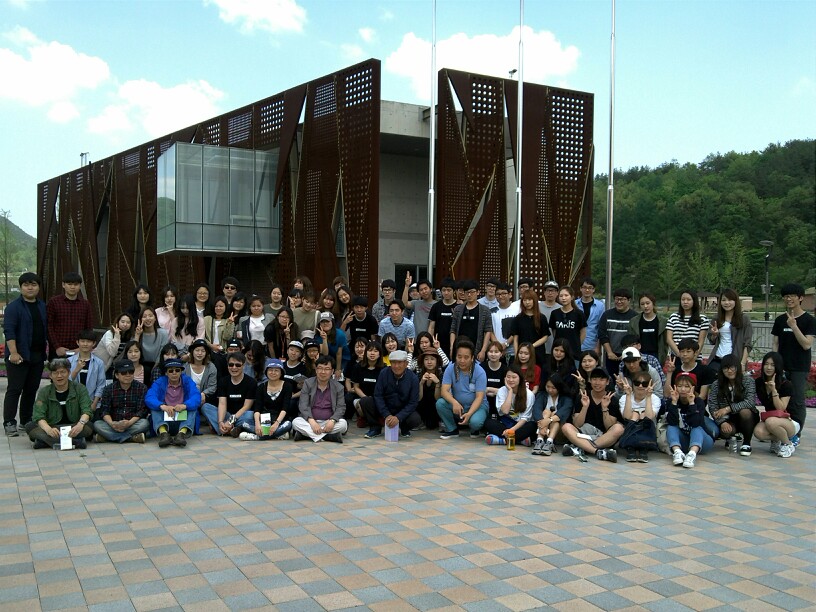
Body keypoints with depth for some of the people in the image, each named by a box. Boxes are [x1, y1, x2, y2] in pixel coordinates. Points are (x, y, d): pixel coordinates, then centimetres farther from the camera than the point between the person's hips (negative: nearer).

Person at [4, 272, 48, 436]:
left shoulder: (43, 306, 14)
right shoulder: (14, 306, -5)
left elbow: (47, 329, 20)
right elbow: (9, 330, -13)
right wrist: (13, 353, -22)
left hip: (38, 355, 6)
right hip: (19, 356, -6)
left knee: (31, 390, 10)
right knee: (14, 389, -4)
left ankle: (27, 420, 19)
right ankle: (9, 423, -1)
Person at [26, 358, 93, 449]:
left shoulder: (80, 389, 6)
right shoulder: (44, 392, 7)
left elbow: (86, 411, -7)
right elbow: (39, 416, -8)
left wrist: (80, 424, -32)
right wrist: (48, 429, -31)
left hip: (72, 430, -1)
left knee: (89, 426, -31)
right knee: (30, 427, -26)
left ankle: (44, 440, -34)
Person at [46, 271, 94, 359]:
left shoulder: (86, 304, 9)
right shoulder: (53, 302, 1)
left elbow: (89, 328, 9)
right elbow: (49, 327, -2)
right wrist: (57, 347, -10)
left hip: (79, 352, 2)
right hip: (58, 352, -2)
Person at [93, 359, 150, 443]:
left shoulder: (141, 388, 2)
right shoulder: (109, 389, 7)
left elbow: (142, 410, -6)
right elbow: (105, 410, -2)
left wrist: (130, 422, -26)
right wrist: (111, 423, -24)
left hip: (133, 423, -1)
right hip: (114, 424, 2)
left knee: (145, 423, -33)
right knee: (97, 424, -26)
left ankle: (110, 436, -29)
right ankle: (132, 437, -33)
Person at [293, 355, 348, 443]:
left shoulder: (338, 386, 3)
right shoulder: (308, 383, 2)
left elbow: (341, 407, -3)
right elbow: (303, 405, -7)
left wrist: (332, 420, -24)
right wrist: (311, 421, -24)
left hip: (328, 422, 0)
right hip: (310, 421, 0)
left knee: (343, 424, -29)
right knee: (295, 422, -29)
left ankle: (306, 433, -28)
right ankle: (330, 436, -34)